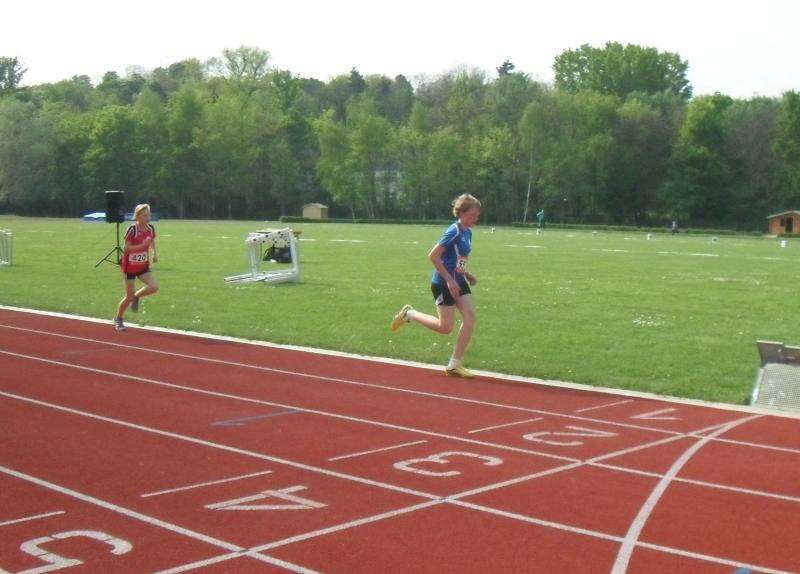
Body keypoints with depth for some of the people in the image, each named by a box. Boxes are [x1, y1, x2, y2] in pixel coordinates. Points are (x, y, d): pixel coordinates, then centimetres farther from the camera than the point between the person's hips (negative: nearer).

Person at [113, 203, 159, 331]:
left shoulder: (151, 229, -3)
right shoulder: (132, 229, -20)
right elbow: (126, 248, -20)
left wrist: (155, 252, -3)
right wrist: (141, 245, -30)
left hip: (143, 266, 5)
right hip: (130, 267, -5)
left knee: (154, 287, -19)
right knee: (129, 297, 2)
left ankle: (137, 296, 13)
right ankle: (118, 319, 26)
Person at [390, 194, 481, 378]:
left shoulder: (468, 232, 9)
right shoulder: (454, 231, -18)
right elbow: (433, 255, -22)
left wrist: (468, 275, 7)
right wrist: (449, 280, -22)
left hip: (458, 281, 8)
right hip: (443, 283, -8)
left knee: (470, 316, -6)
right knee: (445, 327, -5)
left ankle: (454, 365, 0)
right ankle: (409, 314, 19)